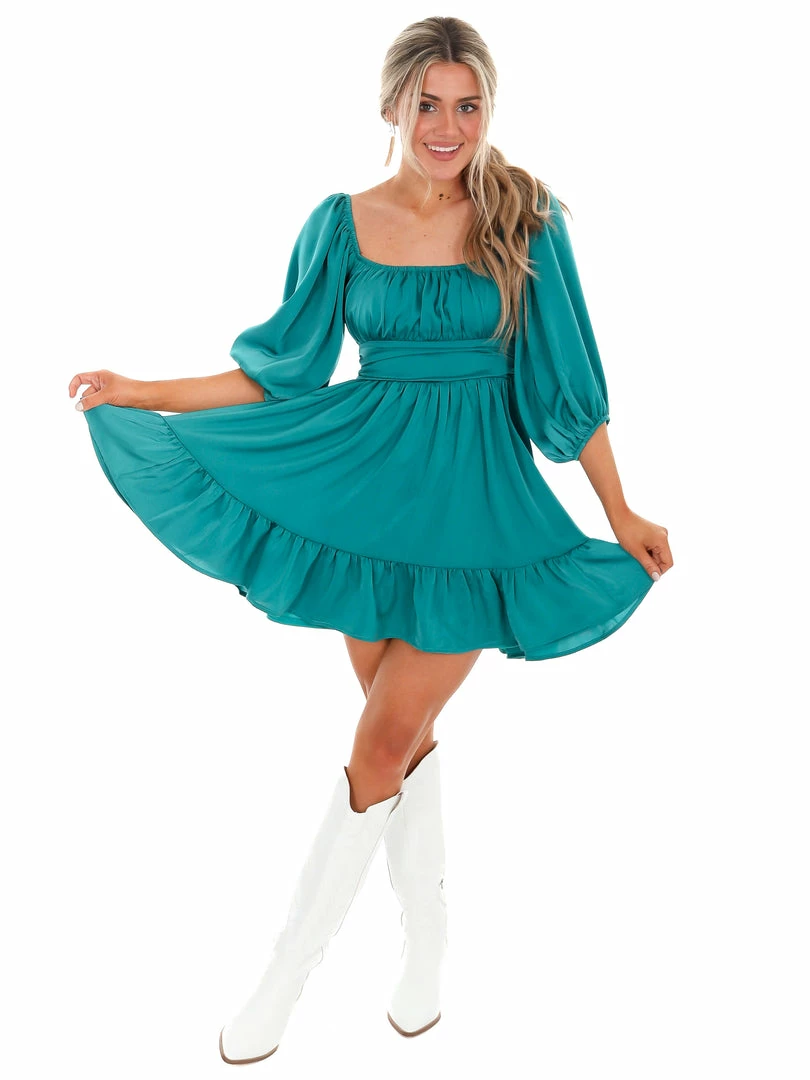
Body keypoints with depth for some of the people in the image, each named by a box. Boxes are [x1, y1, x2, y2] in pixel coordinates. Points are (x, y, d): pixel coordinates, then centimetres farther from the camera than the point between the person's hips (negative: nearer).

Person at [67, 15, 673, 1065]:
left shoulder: (526, 222, -1)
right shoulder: (343, 222, 3)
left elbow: (568, 386, 1)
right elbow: (283, 373, 6)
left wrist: (623, 516, 1)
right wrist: (142, 394, 0)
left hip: (474, 500, -2)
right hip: (367, 487, 3)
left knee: (383, 747, -4)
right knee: (406, 735, 12)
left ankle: (286, 976, 13)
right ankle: (427, 940, 33)